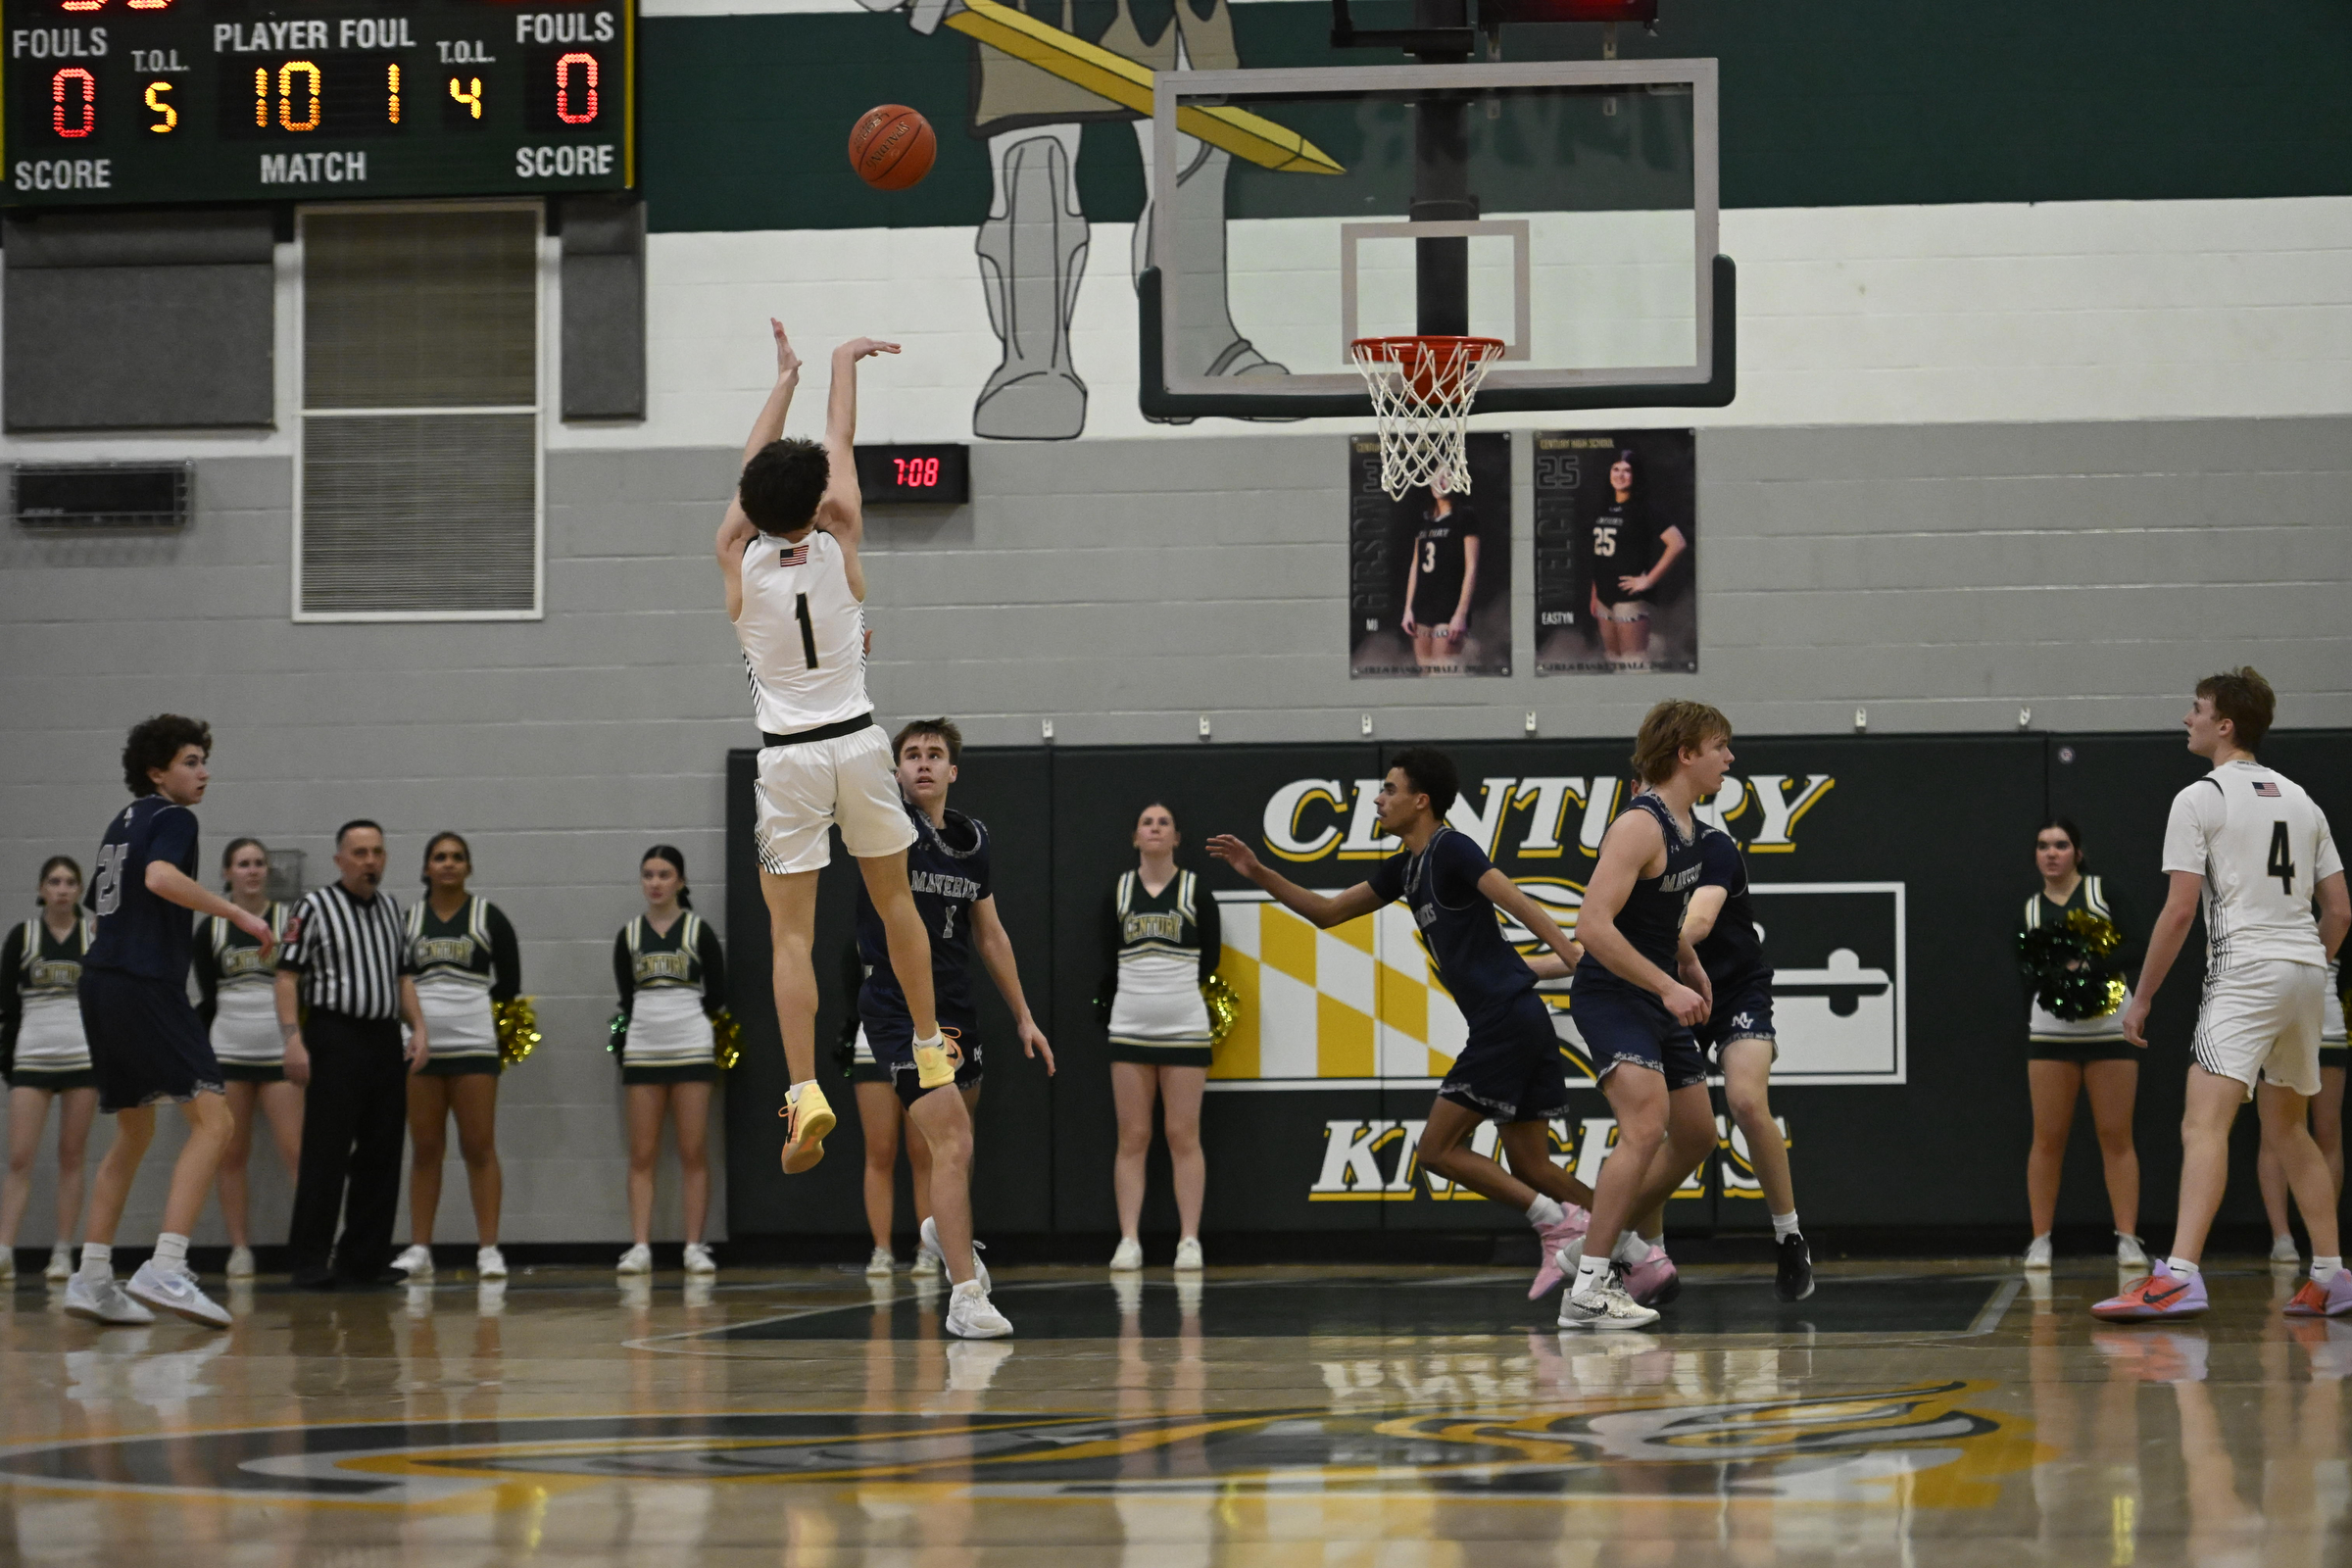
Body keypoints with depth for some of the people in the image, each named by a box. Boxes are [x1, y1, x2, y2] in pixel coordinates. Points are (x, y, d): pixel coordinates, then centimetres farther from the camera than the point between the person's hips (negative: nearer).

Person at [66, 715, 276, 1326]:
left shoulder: (122, 822, 21)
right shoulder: (171, 819, -5)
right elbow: (160, 878, -25)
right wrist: (239, 914, -22)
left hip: (102, 983, 10)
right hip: (146, 984, -10)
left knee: (134, 1133, 19)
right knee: (211, 1119, -13)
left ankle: (92, 1277, 15)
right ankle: (165, 1270, -25)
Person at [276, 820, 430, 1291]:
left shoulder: (391, 909, 17)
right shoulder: (315, 908, -3)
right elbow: (288, 975, -7)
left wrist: (418, 1028, 10)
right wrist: (292, 1039, -16)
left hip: (385, 1040, 6)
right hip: (335, 1038, -6)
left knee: (381, 1154, 6)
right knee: (325, 1155, -7)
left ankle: (364, 1260, 13)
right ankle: (311, 1264, -5)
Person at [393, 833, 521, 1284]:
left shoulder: (489, 917, 5)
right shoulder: (406, 919, 8)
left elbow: (509, 984, 6)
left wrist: (468, 1001, 2)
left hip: (474, 1044, -2)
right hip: (419, 1044, 2)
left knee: (479, 1148, -4)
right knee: (424, 1150, 5)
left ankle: (488, 1248, -3)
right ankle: (419, 1250, 7)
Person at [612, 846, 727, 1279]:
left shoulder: (699, 932, 1)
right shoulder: (629, 936, 7)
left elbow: (717, 996, 4)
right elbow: (627, 997, 13)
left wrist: (682, 1017, 9)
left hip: (691, 1048, -2)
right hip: (642, 1049, 2)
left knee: (694, 1153, -2)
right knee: (642, 1156, 0)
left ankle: (695, 1247, 0)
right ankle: (640, 1247, -1)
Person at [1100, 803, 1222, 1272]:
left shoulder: (1195, 892, 2)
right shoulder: (1118, 892, 7)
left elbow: (1209, 960, 4)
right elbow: (1108, 964, 9)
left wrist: (1181, 994, 4)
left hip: (1185, 1027, -2)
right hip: (1129, 1027, 2)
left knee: (1184, 1137, -2)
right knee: (1132, 1137, 1)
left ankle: (1189, 1240, 0)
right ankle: (1128, 1241, 1)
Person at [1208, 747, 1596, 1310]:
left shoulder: (1452, 850, -9)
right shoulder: (1405, 867, 19)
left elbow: (1521, 905, -19)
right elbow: (1329, 911, 27)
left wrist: (1578, 960, -28)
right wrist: (1260, 874, 20)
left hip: (1507, 1020, -9)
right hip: (1519, 1019, 9)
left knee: (1438, 1148, -5)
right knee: (1528, 1168, 8)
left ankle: (1558, 1223, -8)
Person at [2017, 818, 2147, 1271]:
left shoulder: (2102, 892, 5)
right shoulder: (2030, 911, 12)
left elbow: (2131, 948, -3)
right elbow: (2027, 983, 14)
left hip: (2110, 1026, -2)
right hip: (2051, 1030, 2)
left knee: (2116, 1136, -1)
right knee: (2047, 1138, 0)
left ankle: (2127, 1239, 1)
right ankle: (2040, 1241, 5)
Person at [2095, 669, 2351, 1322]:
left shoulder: (2199, 798, -3)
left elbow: (2179, 910, -8)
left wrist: (2142, 997, -2)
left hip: (2245, 973, -8)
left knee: (2204, 1124, -17)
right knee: (2288, 1128, 20)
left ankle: (2179, 1278, -31)